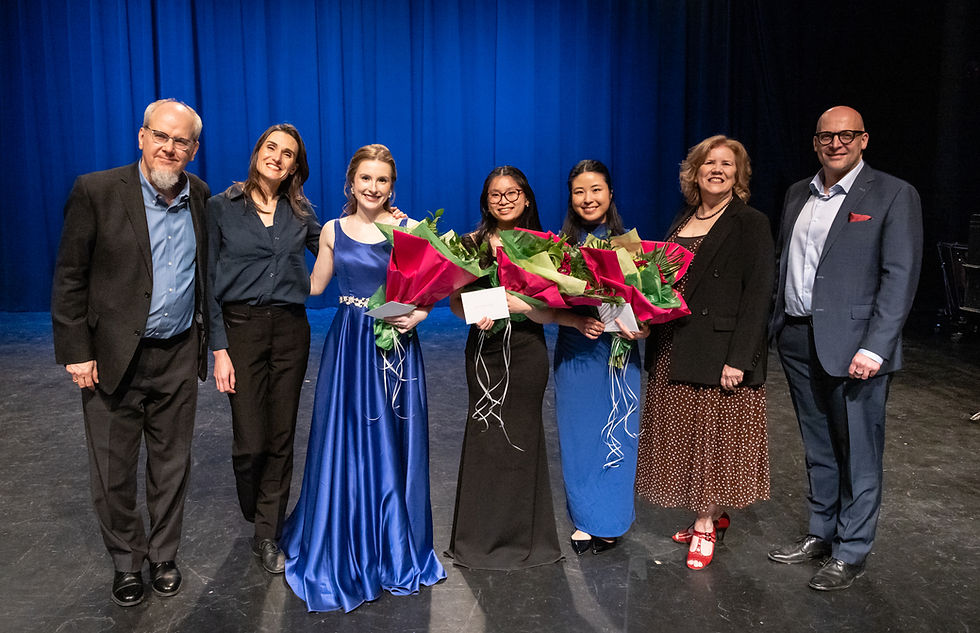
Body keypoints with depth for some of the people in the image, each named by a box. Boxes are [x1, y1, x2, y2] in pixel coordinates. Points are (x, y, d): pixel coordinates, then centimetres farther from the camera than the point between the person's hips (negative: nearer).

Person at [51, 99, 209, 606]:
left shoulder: (201, 199, 2)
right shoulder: (96, 192, -9)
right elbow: (69, 278, -7)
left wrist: (212, 343, 8)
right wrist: (76, 352, -10)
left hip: (178, 357, 3)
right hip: (114, 357, -3)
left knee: (172, 465, 15)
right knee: (113, 472, 10)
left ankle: (164, 555, 34)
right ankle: (126, 562, 32)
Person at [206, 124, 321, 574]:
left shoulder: (300, 212, 7)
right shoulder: (222, 207, -1)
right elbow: (208, 282, -3)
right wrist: (219, 350, -9)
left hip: (291, 329, 3)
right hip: (241, 327, -3)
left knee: (282, 437, 6)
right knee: (251, 441, -4)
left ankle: (268, 536, 22)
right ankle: (253, 512, 29)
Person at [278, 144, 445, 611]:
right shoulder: (333, 231, 5)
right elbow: (313, 285, 12)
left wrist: (419, 314, -17)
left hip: (396, 346, -1)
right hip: (348, 346, 2)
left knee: (393, 448, 7)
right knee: (345, 444, 7)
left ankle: (395, 550, 28)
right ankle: (343, 550, 28)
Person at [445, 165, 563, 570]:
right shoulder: (472, 244, 4)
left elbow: (550, 311, -4)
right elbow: (455, 299, 3)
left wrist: (524, 305, -23)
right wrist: (474, 316, -17)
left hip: (526, 350, -1)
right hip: (483, 349, 1)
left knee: (521, 437, 4)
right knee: (483, 437, 5)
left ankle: (522, 536, 22)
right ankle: (482, 538, 22)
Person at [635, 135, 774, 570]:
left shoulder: (751, 224, -6)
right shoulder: (682, 222, 14)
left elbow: (757, 294, -12)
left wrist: (739, 358, -19)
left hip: (719, 350, -6)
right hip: (674, 351, 7)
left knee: (715, 436, 2)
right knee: (686, 434, 12)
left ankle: (704, 525, 14)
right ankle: (712, 516, 27)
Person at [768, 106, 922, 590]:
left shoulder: (893, 195, -5)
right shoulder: (798, 194, 12)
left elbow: (900, 277, -11)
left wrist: (874, 348, -19)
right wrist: (776, 326, 6)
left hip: (853, 346, -5)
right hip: (797, 341, 6)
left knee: (858, 455, 5)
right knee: (818, 450, 17)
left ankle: (850, 553, 19)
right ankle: (820, 533, 32)